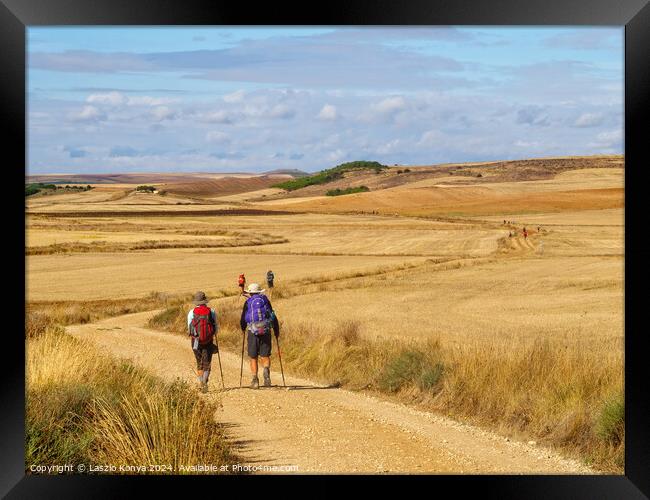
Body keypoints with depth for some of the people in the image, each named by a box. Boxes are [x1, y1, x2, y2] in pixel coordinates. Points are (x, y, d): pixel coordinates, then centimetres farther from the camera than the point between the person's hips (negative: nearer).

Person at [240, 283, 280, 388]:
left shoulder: (248, 302, 3)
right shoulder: (265, 300, 7)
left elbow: (243, 319, 7)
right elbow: (273, 316, 7)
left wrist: (243, 329, 28)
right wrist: (276, 330, 16)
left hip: (253, 332, -1)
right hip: (266, 331, 1)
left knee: (253, 357, 8)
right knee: (265, 356, 7)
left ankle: (255, 379, 2)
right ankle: (266, 370, -22)